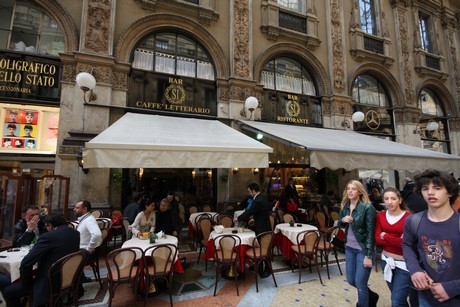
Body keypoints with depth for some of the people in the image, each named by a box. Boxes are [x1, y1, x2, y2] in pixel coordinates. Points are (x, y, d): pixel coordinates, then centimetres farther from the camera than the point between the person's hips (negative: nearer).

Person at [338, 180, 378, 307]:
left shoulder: (367, 207, -16)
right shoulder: (345, 206, 2)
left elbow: (370, 232, -16)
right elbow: (340, 225, 13)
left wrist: (368, 256, -17)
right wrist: (343, 220, -11)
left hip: (363, 249, -6)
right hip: (349, 248, 7)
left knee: (360, 283, 3)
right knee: (351, 281, 17)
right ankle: (372, 296, 45)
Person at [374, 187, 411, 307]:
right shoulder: (380, 216, -1)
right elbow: (377, 239, -6)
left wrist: (386, 236, -13)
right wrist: (398, 241, -18)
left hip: (403, 263, -5)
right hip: (387, 260, 5)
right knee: (398, 297, 24)